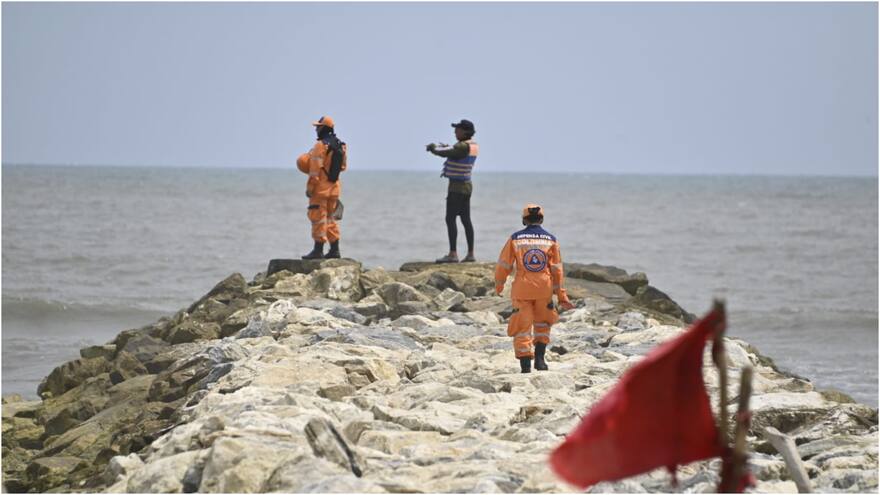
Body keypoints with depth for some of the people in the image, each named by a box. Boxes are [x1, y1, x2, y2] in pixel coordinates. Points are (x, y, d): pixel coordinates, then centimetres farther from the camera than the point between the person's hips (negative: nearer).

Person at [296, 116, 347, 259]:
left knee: (318, 218, -4)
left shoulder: (321, 145, -15)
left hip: (321, 187, -8)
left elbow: (315, 169, -17)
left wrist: (309, 188, -13)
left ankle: (318, 250, -6)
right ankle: (334, 250, 13)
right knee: (330, 218, 15)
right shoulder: (341, 146, 10)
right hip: (334, 187, 8)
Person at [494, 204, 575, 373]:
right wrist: (561, 296, 7)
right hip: (544, 289, 1)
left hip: (522, 289, -1)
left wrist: (499, 284, 21)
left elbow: (504, 264, 3)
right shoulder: (550, 240, 2)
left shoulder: (515, 239, -1)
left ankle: (525, 366, -4)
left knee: (522, 328, 4)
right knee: (542, 324, 22)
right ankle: (539, 359, 12)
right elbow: (557, 270, 2)